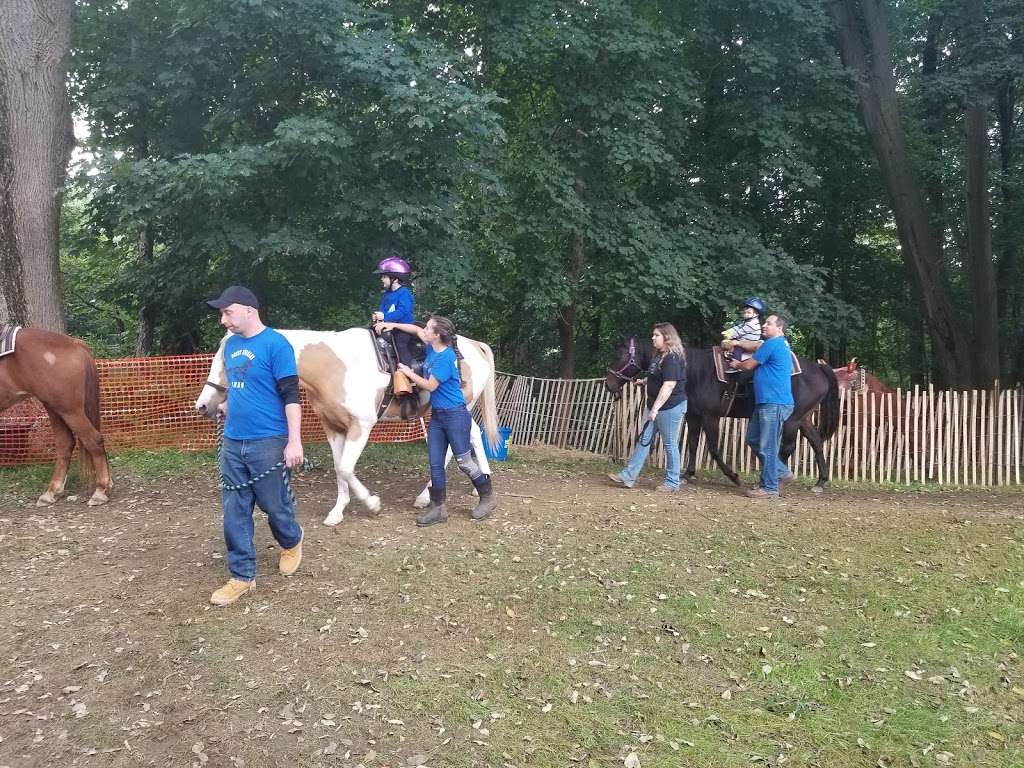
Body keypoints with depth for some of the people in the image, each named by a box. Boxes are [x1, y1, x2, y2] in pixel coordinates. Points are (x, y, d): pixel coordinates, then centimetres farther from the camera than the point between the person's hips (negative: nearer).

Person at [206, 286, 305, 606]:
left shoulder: (276, 344, -12)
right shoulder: (230, 344, 10)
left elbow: (290, 396, -15)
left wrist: (294, 442, -18)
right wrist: (228, 405, 10)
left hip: (268, 443, -6)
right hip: (232, 443, 7)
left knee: (274, 505, 9)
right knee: (234, 512, 7)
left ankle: (292, 543, 39)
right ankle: (242, 576, 18)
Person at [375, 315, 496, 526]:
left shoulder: (445, 358, -19)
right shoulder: (432, 348, 6)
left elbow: (430, 386, -17)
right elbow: (416, 330, 22)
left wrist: (409, 373, -6)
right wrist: (393, 325, 13)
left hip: (455, 415, -9)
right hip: (436, 415, 9)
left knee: (464, 461, -1)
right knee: (435, 464, 6)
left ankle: (488, 498, 17)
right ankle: (438, 508, 11)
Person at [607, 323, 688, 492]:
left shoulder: (672, 358, -18)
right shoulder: (659, 356, 12)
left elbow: (669, 385, -26)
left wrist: (655, 408, -28)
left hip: (670, 407, -10)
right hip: (656, 407, 10)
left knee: (670, 444, 1)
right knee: (644, 440, 8)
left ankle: (673, 482, 13)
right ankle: (628, 476, 10)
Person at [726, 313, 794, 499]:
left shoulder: (773, 344, -13)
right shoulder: (779, 344, 17)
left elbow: (748, 365, -7)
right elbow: (756, 346, 28)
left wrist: (736, 364, 14)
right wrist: (737, 343, 12)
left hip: (774, 403, -11)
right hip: (767, 402, 11)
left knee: (767, 447, -5)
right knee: (753, 439, 17)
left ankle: (770, 488, 1)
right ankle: (781, 472, 24)